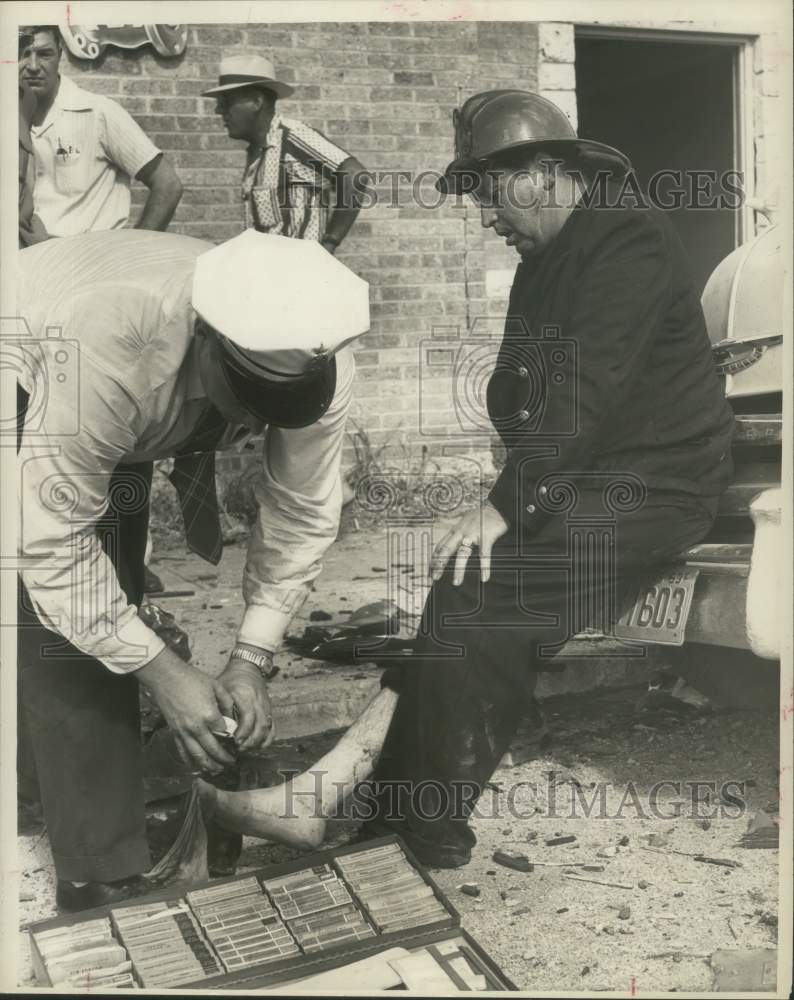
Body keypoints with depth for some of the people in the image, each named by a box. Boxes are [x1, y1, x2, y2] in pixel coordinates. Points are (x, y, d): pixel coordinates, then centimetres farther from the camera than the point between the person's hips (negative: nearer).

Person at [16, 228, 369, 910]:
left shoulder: (317, 362, -31)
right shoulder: (103, 353, -45)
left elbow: (303, 514, -19)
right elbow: (55, 540, -36)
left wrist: (253, 659, -23)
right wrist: (163, 671, -34)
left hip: (155, 411, 5)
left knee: (113, 603, 7)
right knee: (66, 627, -15)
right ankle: (103, 868, -4)